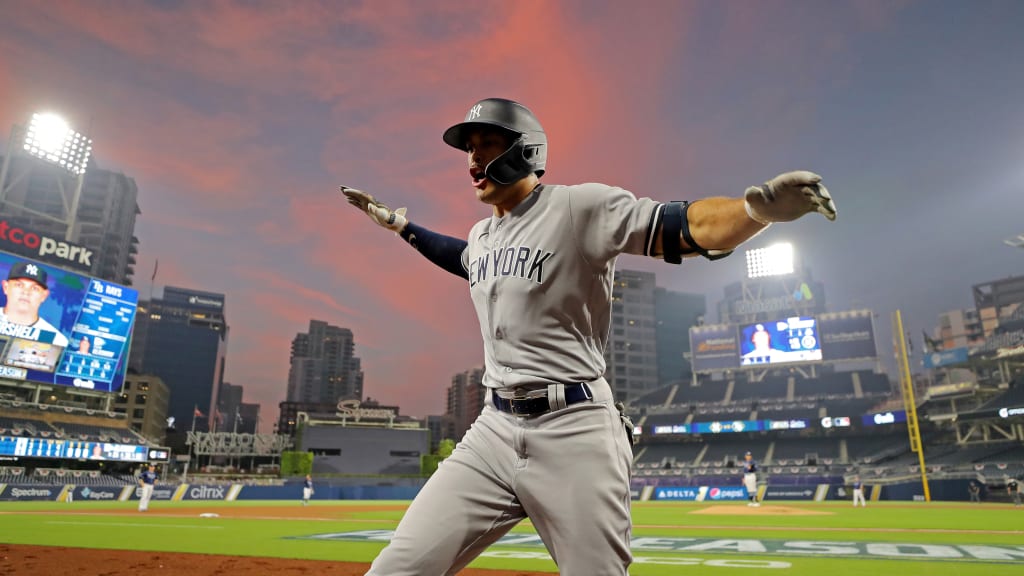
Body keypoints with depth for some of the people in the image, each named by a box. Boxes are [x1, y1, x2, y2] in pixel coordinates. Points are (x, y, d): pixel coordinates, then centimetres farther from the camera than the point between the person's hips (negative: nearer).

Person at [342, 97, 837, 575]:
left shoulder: (580, 207, -6)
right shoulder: (481, 234, 16)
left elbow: (685, 228, -17)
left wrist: (760, 207, -37)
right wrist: (398, 224, 39)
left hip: (573, 431, -6)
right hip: (494, 429, 6)